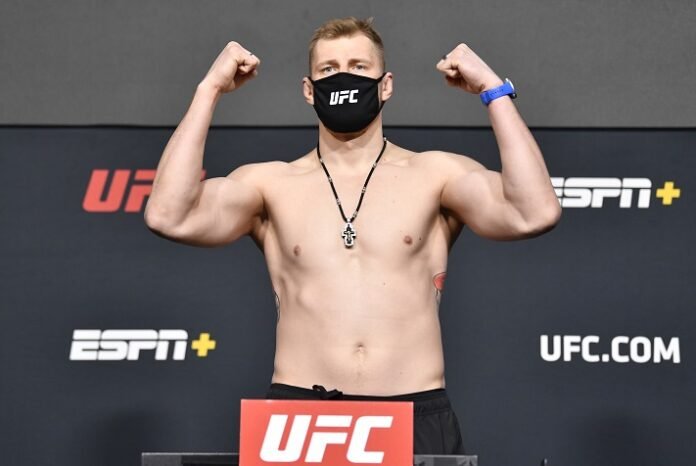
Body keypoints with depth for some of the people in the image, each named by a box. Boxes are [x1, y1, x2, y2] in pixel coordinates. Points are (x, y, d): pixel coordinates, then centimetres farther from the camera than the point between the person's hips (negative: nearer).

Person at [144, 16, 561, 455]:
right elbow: (169, 217, -5)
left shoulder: (435, 175, 7)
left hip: (416, 416, 0)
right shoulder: (271, 184, 9)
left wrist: (494, 90, -4)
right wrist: (209, 90, -2)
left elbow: (536, 214, -8)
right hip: (298, 413, 0)